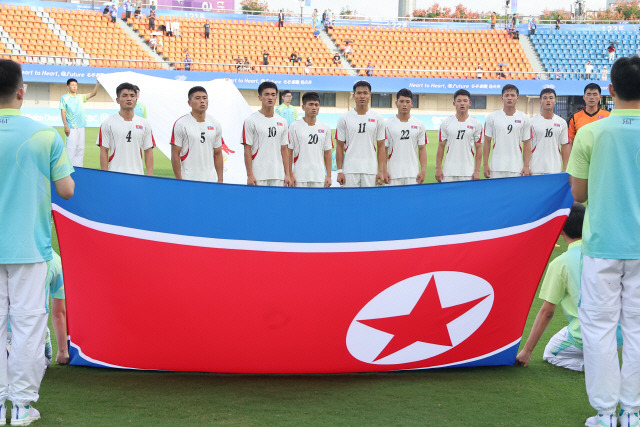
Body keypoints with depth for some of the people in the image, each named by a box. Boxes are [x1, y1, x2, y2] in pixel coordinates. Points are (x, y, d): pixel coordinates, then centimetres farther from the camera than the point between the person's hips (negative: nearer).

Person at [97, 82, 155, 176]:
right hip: (115, 176, -3)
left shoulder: (144, 124, 10)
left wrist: (150, 175, 1)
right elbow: (104, 151, -1)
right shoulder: (108, 123, 2)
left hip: (138, 175, 3)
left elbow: (148, 151, 9)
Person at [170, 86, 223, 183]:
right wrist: (179, 181, -11)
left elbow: (218, 154, 13)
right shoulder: (180, 124, -4)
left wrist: (220, 180, 8)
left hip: (211, 179, 4)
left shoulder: (215, 124, 10)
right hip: (188, 180, -4)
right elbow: (175, 154, -5)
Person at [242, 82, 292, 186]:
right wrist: (250, 175, -11)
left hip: (278, 176, 4)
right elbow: (247, 150, -5)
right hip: (258, 176, -4)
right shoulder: (250, 121, -2)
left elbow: (284, 149, 14)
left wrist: (287, 175, 7)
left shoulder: (282, 122, 12)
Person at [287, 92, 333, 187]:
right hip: (299, 176, -2)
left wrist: (329, 176, 6)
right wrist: (290, 175, -4)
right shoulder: (294, 126, 0)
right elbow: (289, 152, 1)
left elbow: (327, 153, 11)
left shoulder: (325, 128, 9)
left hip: (319, 177, 3)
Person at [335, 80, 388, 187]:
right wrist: (339, 171, -2)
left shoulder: (378, 118, 6)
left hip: (370, 170, 1)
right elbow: (340, 146, 5)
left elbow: (381, 146, 6)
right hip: (350, 170, -1)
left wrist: (382, 171, -2)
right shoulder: (344, 118, 4)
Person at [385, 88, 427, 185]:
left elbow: (422, 149, 9)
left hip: (413, 174, 1)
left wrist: (423, 170, -1)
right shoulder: (388, 124, 2)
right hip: (393, 174, -1)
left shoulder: (419, 125, 8)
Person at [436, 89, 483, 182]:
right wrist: (438, 168, 0)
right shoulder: (446, 123, 5)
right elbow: (441, 147, 7)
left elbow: (479, 149, 4)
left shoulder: (476, 124, 4)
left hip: (468, 173, 0)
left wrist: (477, 171, -3)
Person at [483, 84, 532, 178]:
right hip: (496, 168, 0)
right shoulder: (492, 117, 5)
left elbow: (527, 144, 6)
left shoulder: (524, 119, 6)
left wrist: (526, 166, -2)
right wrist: (486, 165, -1)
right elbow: (487, 142, 6)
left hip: (516, 169, 0)